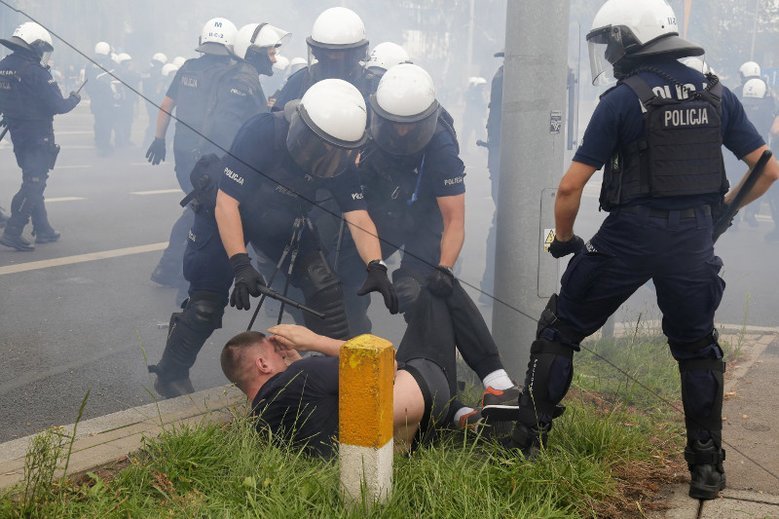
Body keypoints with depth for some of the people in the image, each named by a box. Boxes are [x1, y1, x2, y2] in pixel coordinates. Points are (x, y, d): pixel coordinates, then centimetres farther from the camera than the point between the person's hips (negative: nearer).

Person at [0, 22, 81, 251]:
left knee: (33, 182, 17)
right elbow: (57, 106, -19)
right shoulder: (35, 72, -21)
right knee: (33, 184, -4)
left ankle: (42, 229, 25)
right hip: (38, 136, -8)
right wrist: (74, 99, -2)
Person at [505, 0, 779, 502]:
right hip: (693, 239, 4)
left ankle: (528, 442, 14)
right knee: (697, 349, 20)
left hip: (630, 234, -4)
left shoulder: (622, 99, -8)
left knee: (560, 331, 12)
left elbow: (571, 185, -10)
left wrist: (564, 238, 7)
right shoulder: (716, 95, 5)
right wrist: (724, 207, 20)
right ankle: (708, 469, 20)